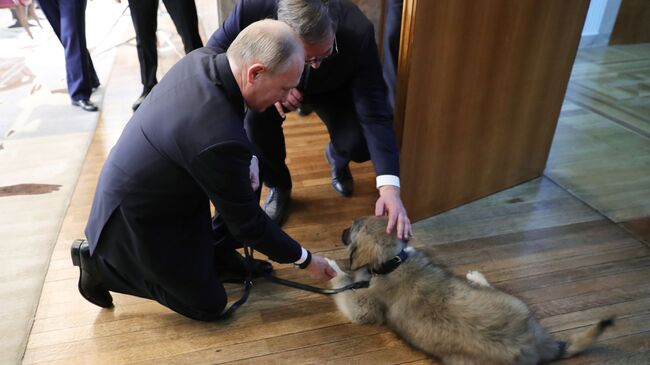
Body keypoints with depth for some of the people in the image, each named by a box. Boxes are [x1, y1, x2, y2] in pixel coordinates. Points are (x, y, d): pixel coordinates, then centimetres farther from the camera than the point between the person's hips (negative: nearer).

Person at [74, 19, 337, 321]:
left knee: (250, 175, 3)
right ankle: (100, 262, 12)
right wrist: (304, 259, -8)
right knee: (208, 305, 8)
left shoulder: (202, 59, -13)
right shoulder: (221, 138, -37)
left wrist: (247, 158, -9)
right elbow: (247, 222, -22)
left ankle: (216, 253, 17)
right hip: (135, 219, -8)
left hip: (136, 190, 8)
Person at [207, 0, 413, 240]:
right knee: (256, 118, -31)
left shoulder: (358, 33, -37)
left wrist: (389, 185, -47)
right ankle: (278, 185, 0)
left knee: (359, 145, -24)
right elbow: (216, 50, -17)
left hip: (332, 89, 0)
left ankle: (336, 158, 16)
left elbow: (374, 114, -37)